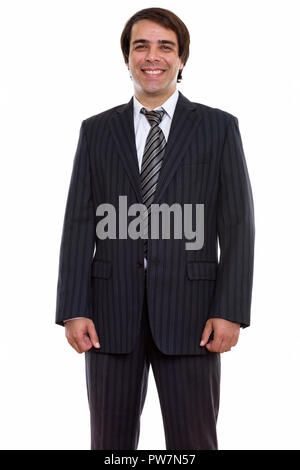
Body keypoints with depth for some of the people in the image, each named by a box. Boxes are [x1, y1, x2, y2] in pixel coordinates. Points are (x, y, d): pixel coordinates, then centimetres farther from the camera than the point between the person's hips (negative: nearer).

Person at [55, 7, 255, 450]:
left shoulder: (219, 127, 5)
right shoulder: (96, 131, 10)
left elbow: (238, 225, 1)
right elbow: (79, 225, 6)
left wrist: (231, 311, -8)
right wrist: (73, 310, -3)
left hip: (189, 312, -1)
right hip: (111, 313, 2)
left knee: (194, 443, 2)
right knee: (111, 443, 9)